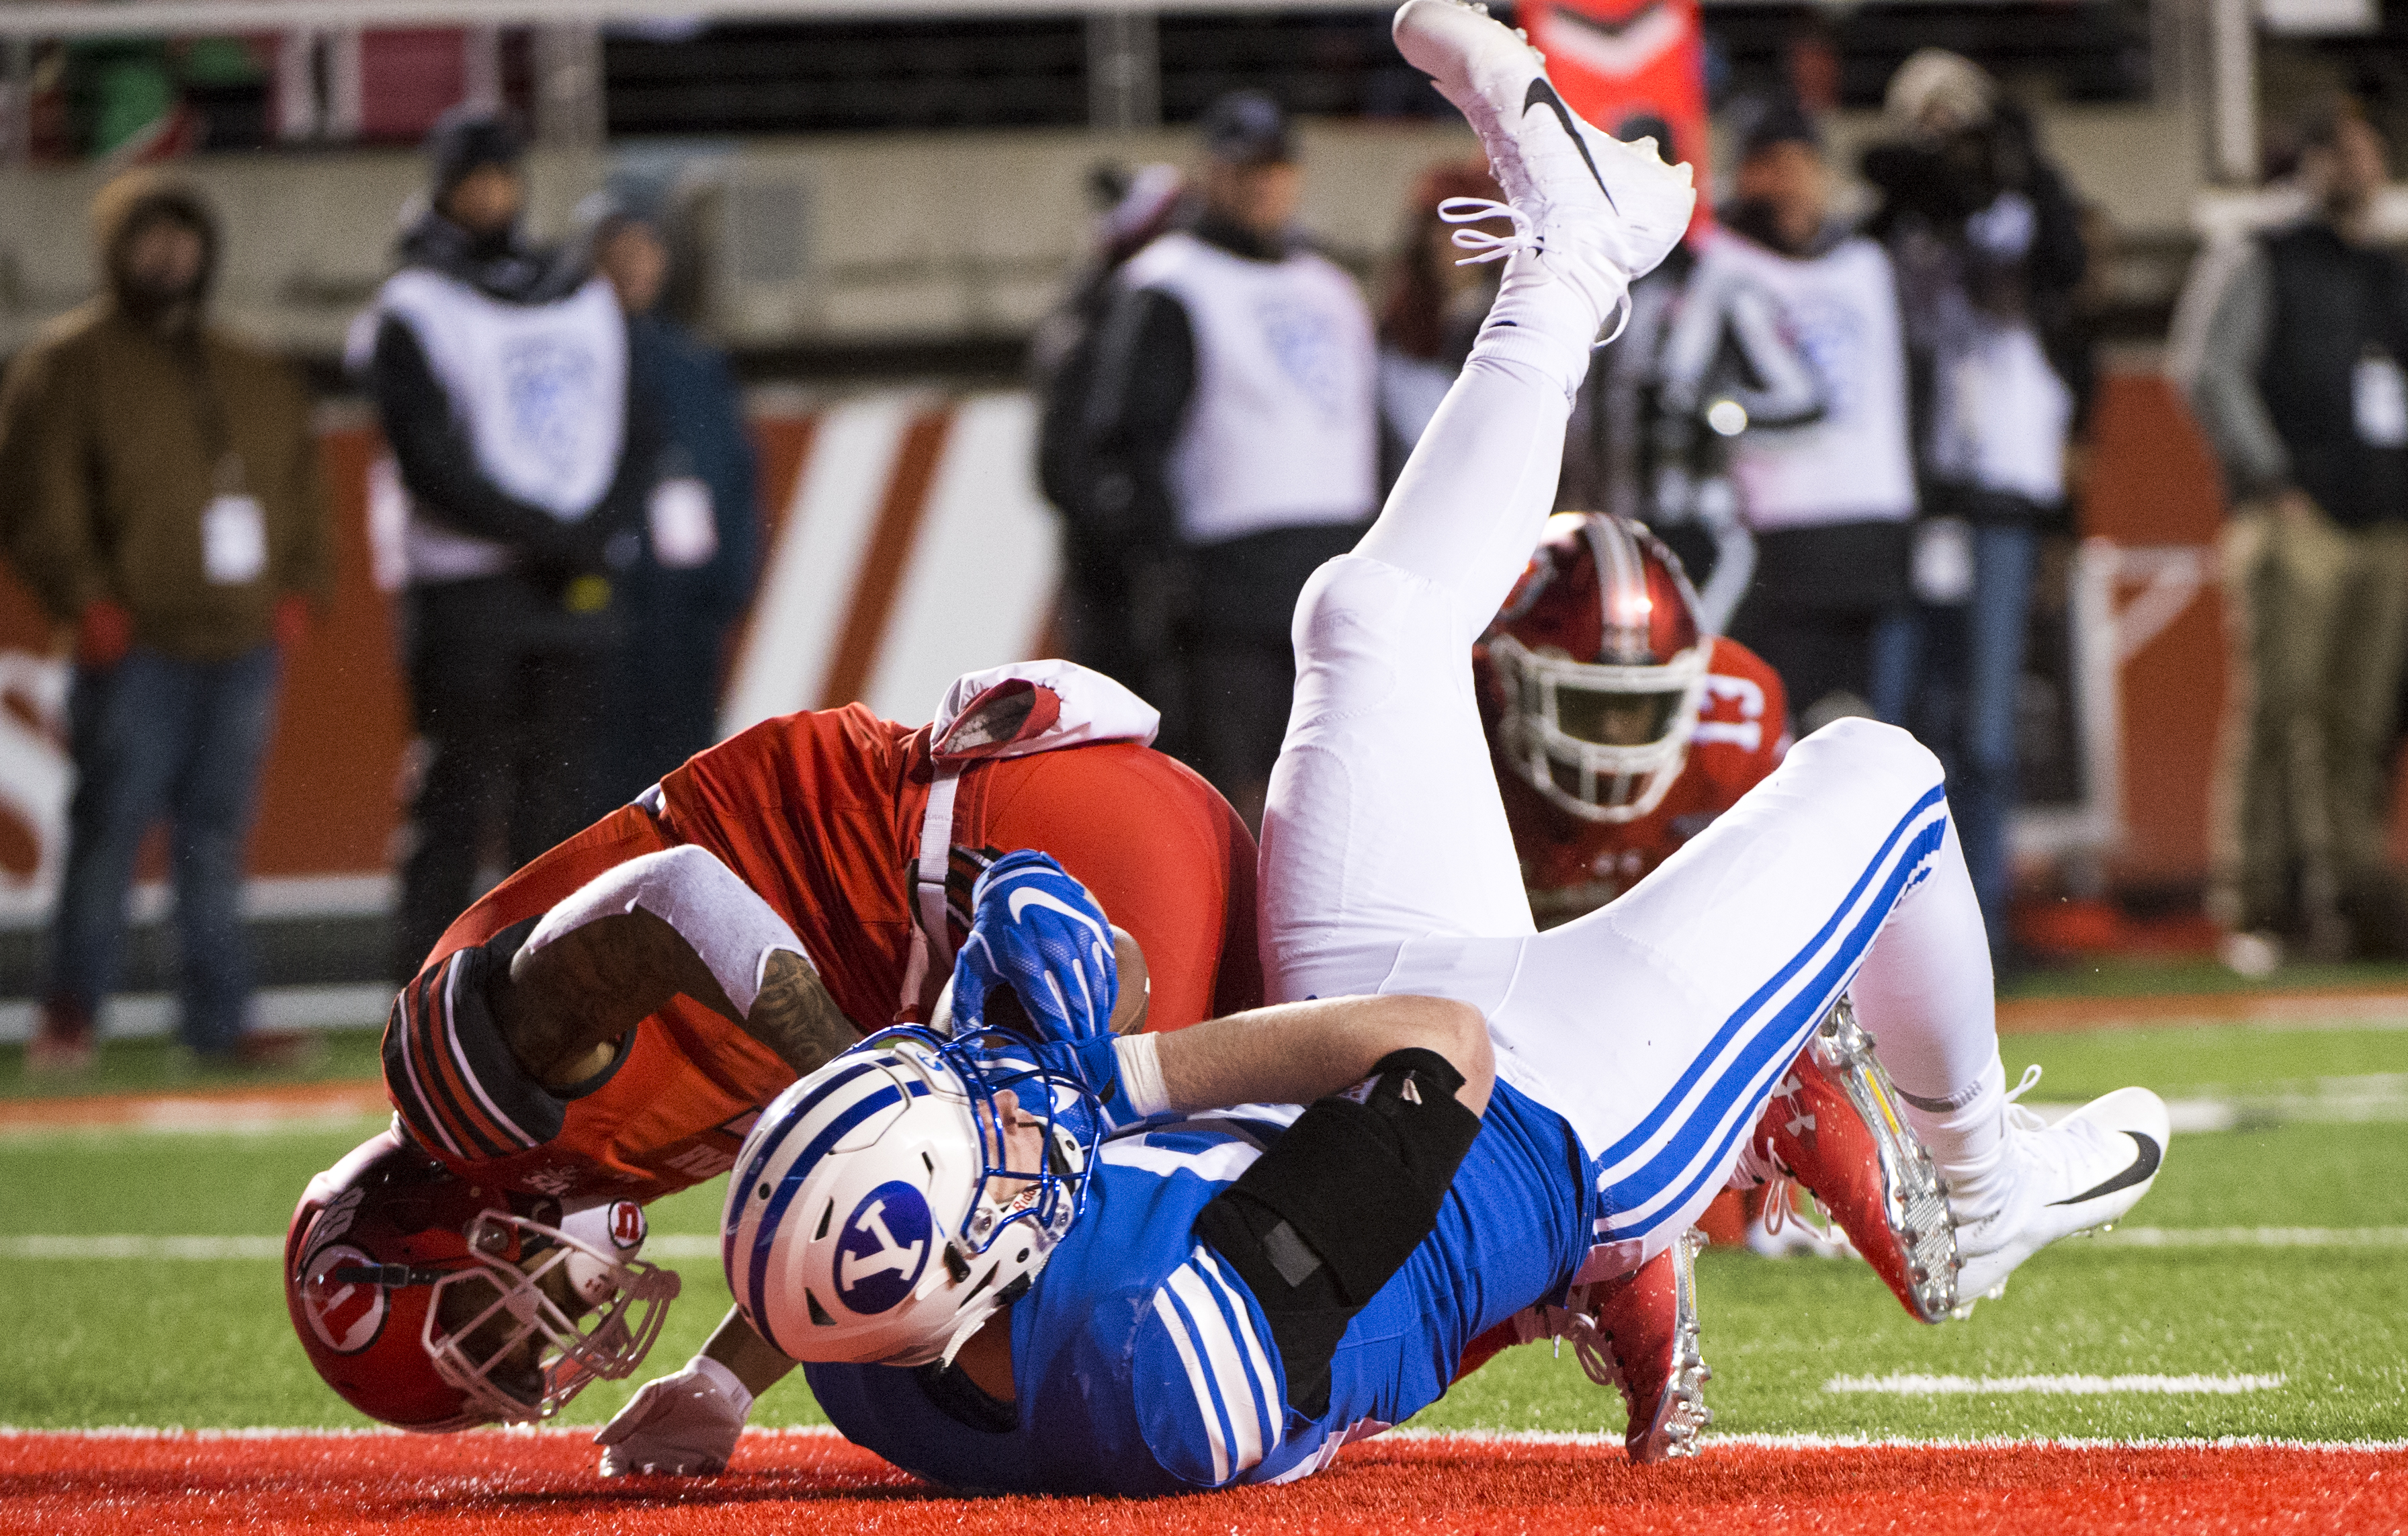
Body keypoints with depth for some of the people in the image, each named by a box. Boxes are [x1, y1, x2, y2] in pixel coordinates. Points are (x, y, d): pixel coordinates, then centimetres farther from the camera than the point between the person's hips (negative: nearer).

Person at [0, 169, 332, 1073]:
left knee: (217, 838, 6)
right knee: (113, 823, -6)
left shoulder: (255, 378, 18)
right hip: (137, 649, -5)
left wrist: (299, 589, 10)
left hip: (244, 643, 5)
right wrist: (87, 602, -13)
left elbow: (301, 486, 24)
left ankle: (220, 1022, 9)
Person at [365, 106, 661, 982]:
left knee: (562, 802, 3)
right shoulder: (415, 311, 0)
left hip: (578, 593, 5)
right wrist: (549, 537, -14)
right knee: (454, 803, -6)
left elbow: (636, 440, 13)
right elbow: (434, 465, -10)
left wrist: (594, 536, -6)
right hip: (468, 591, -5)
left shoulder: (585, 301, 17)